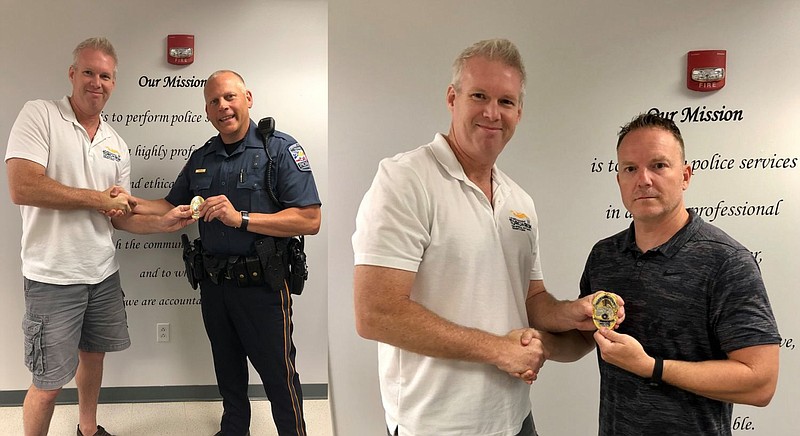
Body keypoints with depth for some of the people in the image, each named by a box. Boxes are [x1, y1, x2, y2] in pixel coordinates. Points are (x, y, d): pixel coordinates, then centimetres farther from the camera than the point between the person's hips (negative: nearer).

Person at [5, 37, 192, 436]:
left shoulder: (116, 144, 9)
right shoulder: (39, 115, -9)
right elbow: (22, 188, -22)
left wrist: (162, 222, -6)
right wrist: (101, 199, -15)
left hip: (103, 272, 6)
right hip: (53, 276, -6)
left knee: (93, 356, 22)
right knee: (49, 383, 3)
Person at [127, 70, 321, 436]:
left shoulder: (280, 149, -11)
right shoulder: (201, 159, 10)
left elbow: (310, 220, -20)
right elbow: (174, 207, 20)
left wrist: (241, 218, -26)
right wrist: (135, 205, 0)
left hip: (262, 285, -6)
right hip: (213, 282, 6)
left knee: (278, 375, 4)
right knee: (228, 371, 22)